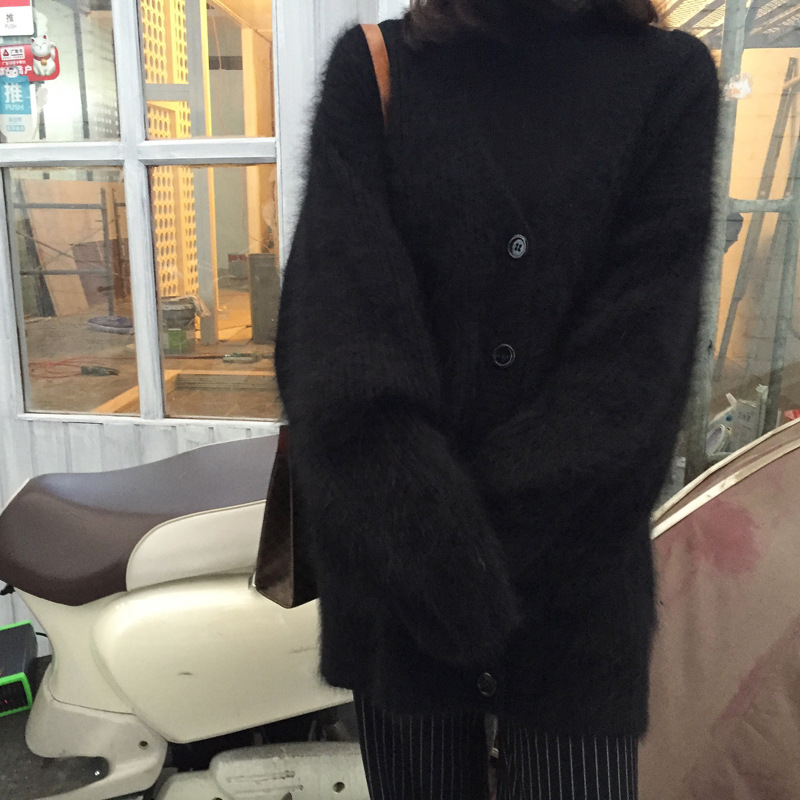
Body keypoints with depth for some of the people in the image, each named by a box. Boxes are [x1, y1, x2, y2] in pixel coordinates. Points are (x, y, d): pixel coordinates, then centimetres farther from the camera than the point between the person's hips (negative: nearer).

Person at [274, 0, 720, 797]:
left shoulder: (672, 77, 4)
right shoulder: (373, 66, 4)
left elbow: (639, 352, -7)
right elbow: (339, 319, -11)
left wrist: (496, 539, -15)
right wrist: (439, 554, -19)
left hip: (575, 579, 0)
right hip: (399, 570, 1)